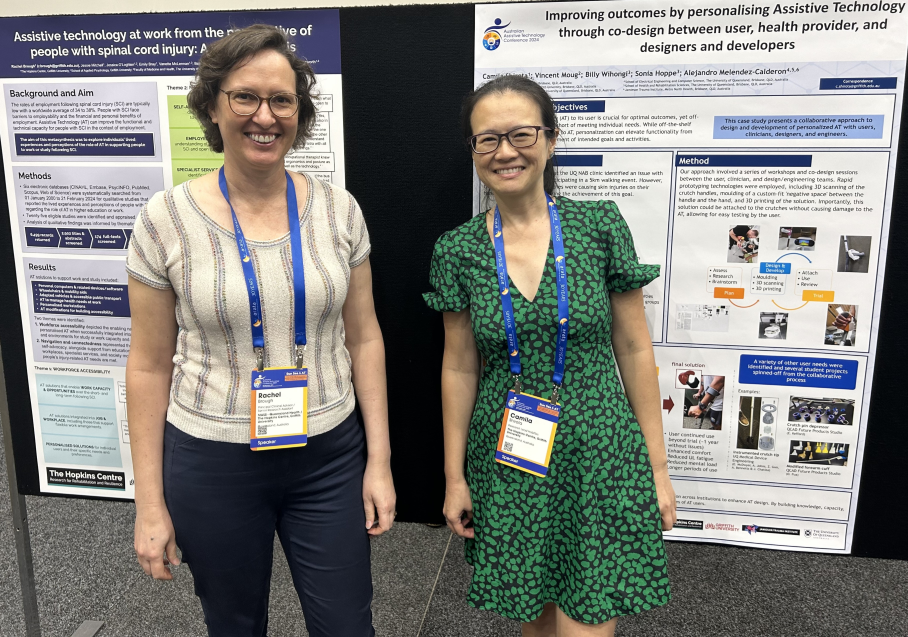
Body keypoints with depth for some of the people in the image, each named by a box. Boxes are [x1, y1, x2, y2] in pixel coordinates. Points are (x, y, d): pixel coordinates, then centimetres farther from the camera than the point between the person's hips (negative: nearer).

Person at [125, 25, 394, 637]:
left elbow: (363, 338, 2)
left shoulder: (338, 209, -4)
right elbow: (150, 366, -3)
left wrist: (379, 461, 1)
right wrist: (149, 503, -2)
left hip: (329, 456, 1)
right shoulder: (167, 219, -8)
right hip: (211, 464, -1)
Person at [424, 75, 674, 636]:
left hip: (599, 457, -1)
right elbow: (460, 368, 2)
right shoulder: (459, 251, -4)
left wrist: (658, 466, 0)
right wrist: (455, 477, 6)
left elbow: (634, 348, -2)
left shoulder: (600, 227, -7)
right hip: (506, 461, 2)